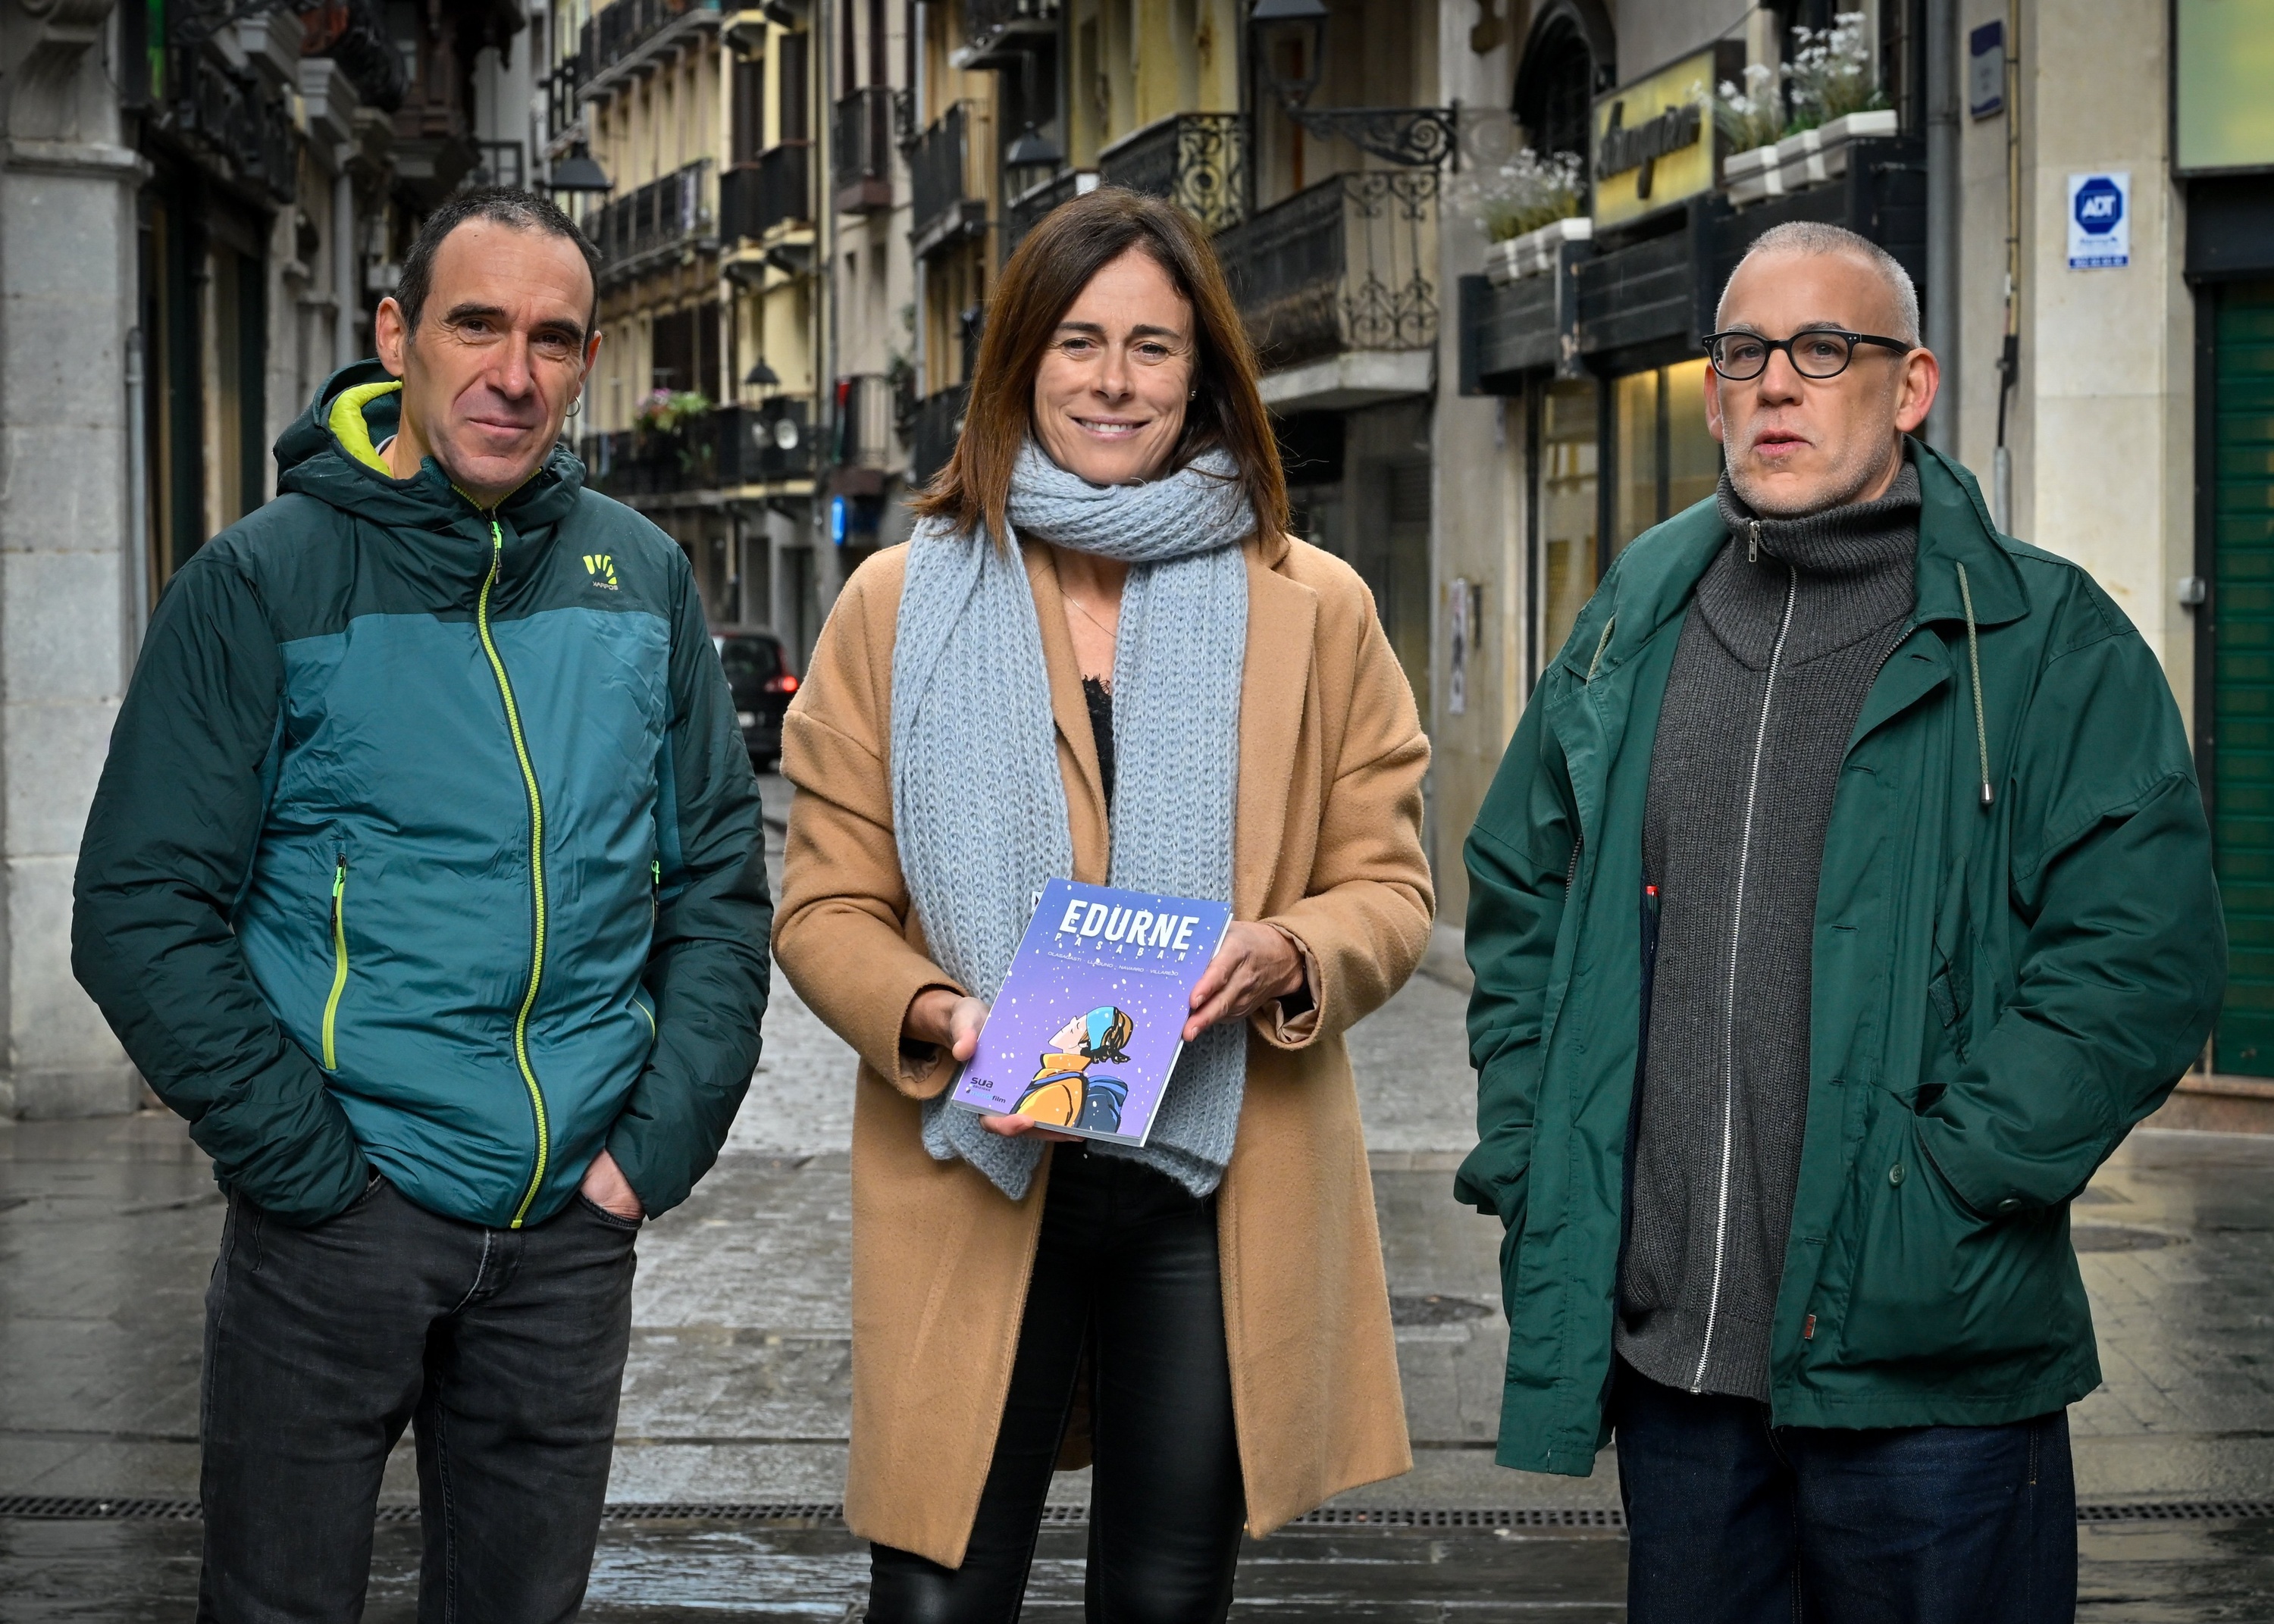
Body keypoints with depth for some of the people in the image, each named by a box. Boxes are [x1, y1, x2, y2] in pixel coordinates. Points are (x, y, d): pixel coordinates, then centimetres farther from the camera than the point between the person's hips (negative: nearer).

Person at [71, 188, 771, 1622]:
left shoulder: (641, 577, 6)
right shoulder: (266, 579, -5)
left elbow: (722, 878, 10)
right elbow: (143, 913, -8)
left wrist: (664, 1139, 0)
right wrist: (308, 1162, -13)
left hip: (572, 1228, 4)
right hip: (337, 1229, -3)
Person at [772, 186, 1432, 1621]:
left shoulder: (1313, 608, 6)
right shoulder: (899, 605, 5)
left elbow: (1390, 890, 8)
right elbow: (823, 911, 6)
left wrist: (1284, 953, -14)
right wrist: (938, 1017, -15)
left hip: (1217, 1193, 1)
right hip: (971, 1184, -1)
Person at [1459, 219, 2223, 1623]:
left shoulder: (2045, 642, -3)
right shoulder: (1636, 625, 11)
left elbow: (2143, 964, -10)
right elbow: (1518, 902, 20)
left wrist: (1947, 1179, -15)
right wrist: (1528, 1159, 9)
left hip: (1924, 1365, -4)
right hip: (1662, 1344, 4)